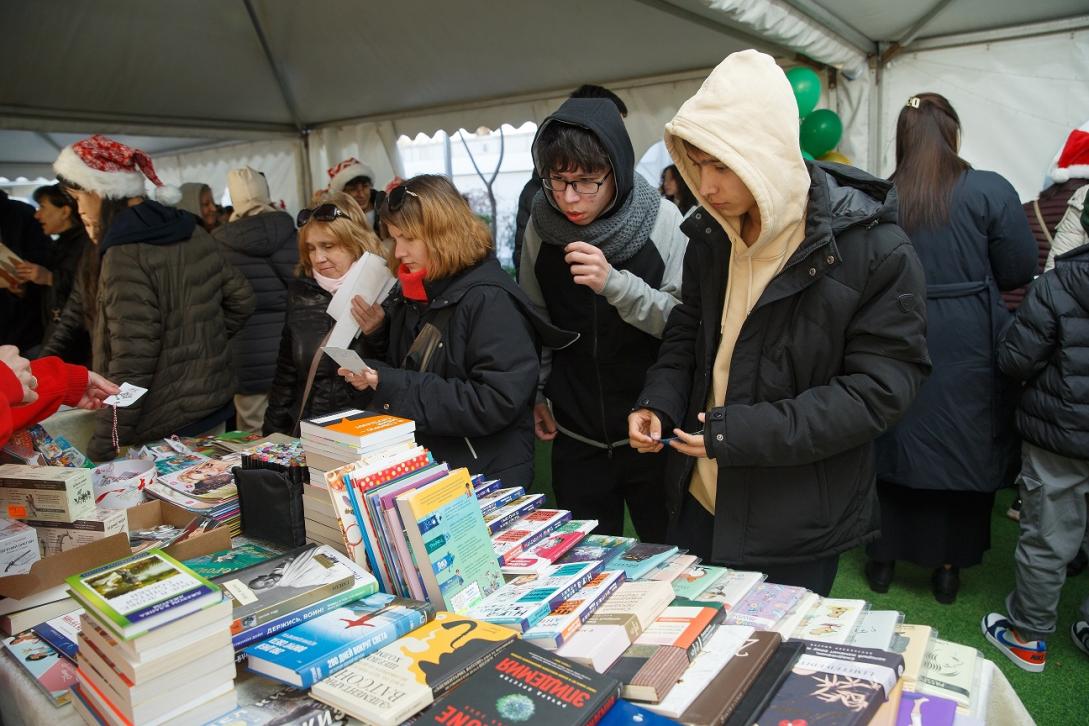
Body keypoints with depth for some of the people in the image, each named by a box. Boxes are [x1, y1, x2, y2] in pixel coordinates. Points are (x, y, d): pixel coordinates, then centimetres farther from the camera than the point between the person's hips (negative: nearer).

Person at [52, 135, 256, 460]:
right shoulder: (194, 233, 4)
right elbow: (241, 298, 14)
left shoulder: (125, 254, -20)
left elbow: (131, 363, -23)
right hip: (216, 404, 8)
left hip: (163, 431, -8)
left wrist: (101, 450, -19)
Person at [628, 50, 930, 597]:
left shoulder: (875, 249, -19)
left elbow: (880, 388, -19)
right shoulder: (711, 233, -1)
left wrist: (744, 432, -26)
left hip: (798, 529, -5)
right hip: (699, 502, 6)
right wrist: (658, 402, -7)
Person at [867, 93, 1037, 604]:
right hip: (966, 351, -1)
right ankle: (948, 567, 26)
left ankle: (883, 559, 26)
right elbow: (1020, 270, -4)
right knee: (962, 449, 13)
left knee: (894, 445, 14)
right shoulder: (988, 190, -9)